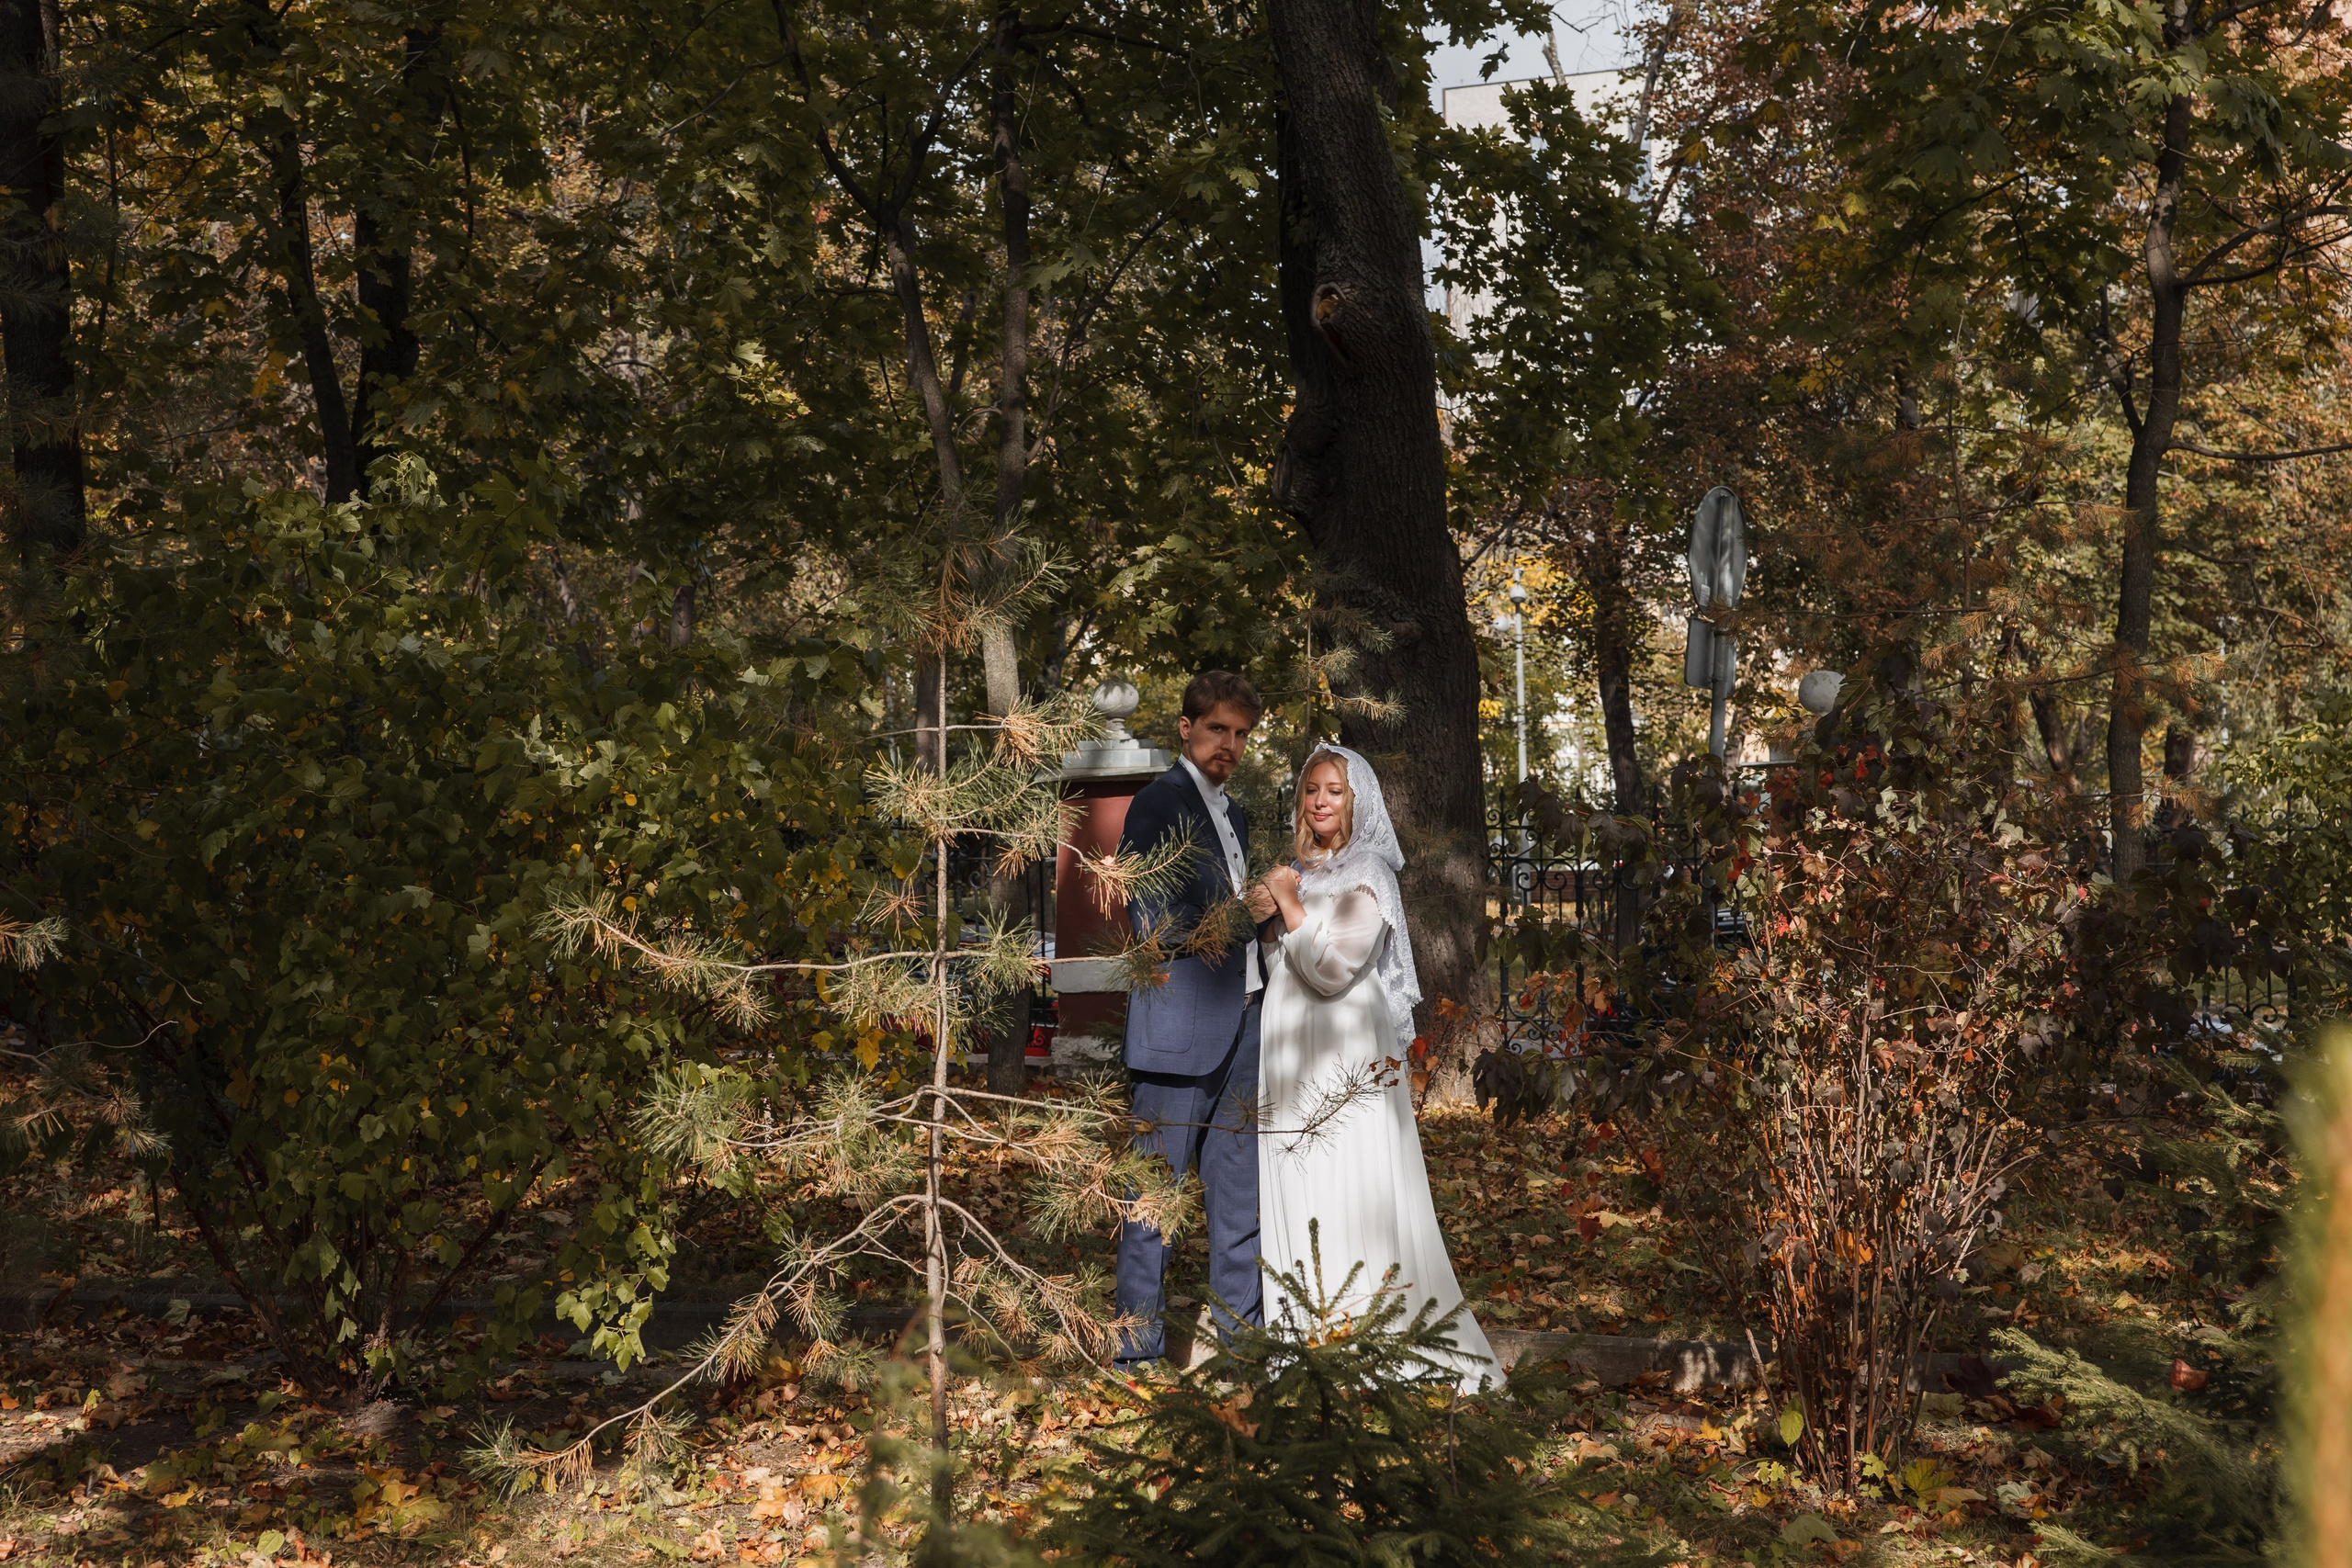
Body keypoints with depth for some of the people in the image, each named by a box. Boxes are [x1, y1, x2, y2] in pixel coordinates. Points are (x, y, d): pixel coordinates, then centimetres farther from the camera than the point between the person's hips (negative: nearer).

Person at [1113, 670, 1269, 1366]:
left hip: (1241, 1020, 8)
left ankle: (1238, 1329, 21)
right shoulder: (1158, 802, -5)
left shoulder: (1235, 814, 21)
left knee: (1238, 1194, 13)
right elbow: (1148, 916, -11)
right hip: (1181, 1024, -8)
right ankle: (1138, 1347, 2)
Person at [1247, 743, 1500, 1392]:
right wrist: (1266, 916, 3)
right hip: (1291, 1066, 7)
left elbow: (1333, 968, -19)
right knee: (1296, 1192, 7)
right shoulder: (1301, 871, 14)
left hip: (1346, 1066, -7)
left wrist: (1290, 904, -12)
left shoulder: (1367, 878, -9)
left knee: (1350, 1198, -7)